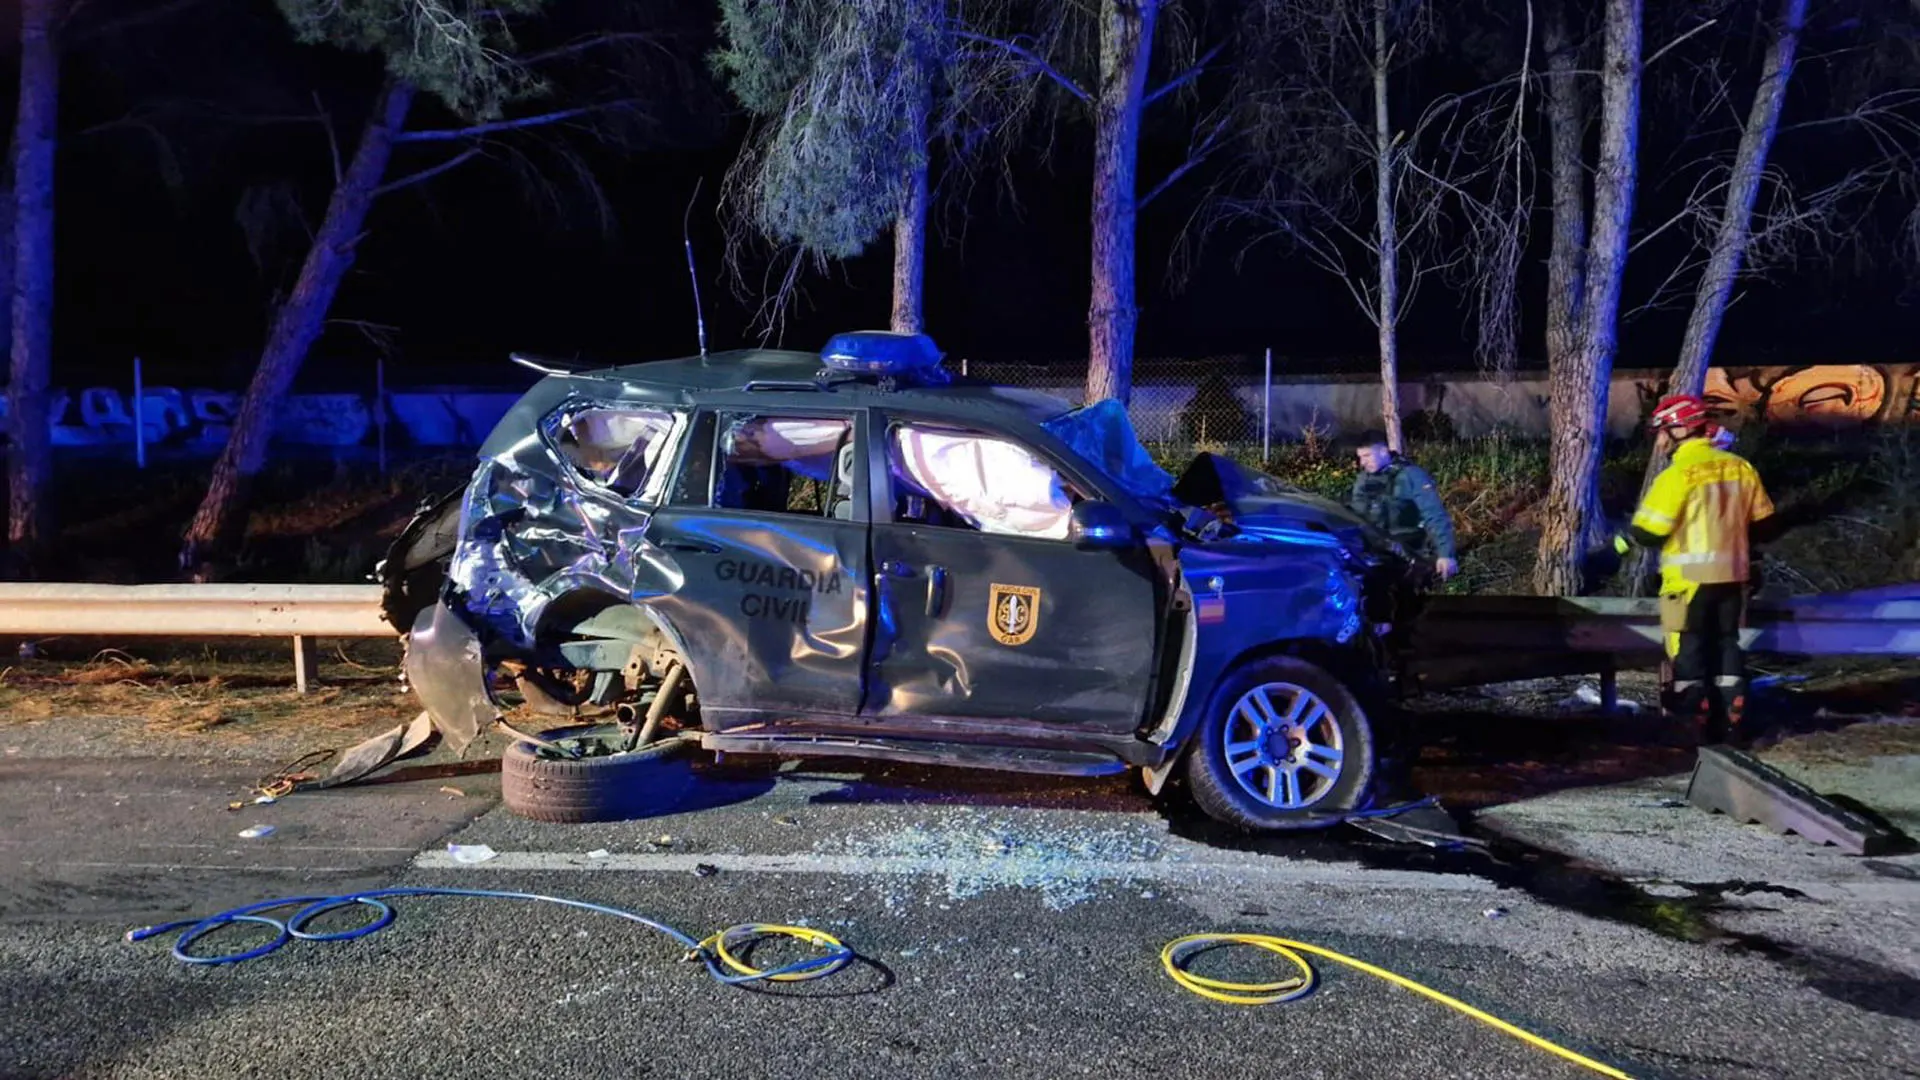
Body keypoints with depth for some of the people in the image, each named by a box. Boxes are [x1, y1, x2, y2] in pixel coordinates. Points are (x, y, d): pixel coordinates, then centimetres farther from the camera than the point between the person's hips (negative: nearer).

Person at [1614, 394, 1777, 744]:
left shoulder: (1679, 474, -15)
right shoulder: (1740, 467, 5)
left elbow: (1650, 530, -16)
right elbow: (1761, 523, 13)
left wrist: (1625, 541, 3)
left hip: (1690, 577, -6)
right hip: (1732, 575, 6)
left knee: (1688, 649, 2)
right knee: (1726, 644, 15)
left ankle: (1694, 725, 4)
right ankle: (1732, 722, 20)